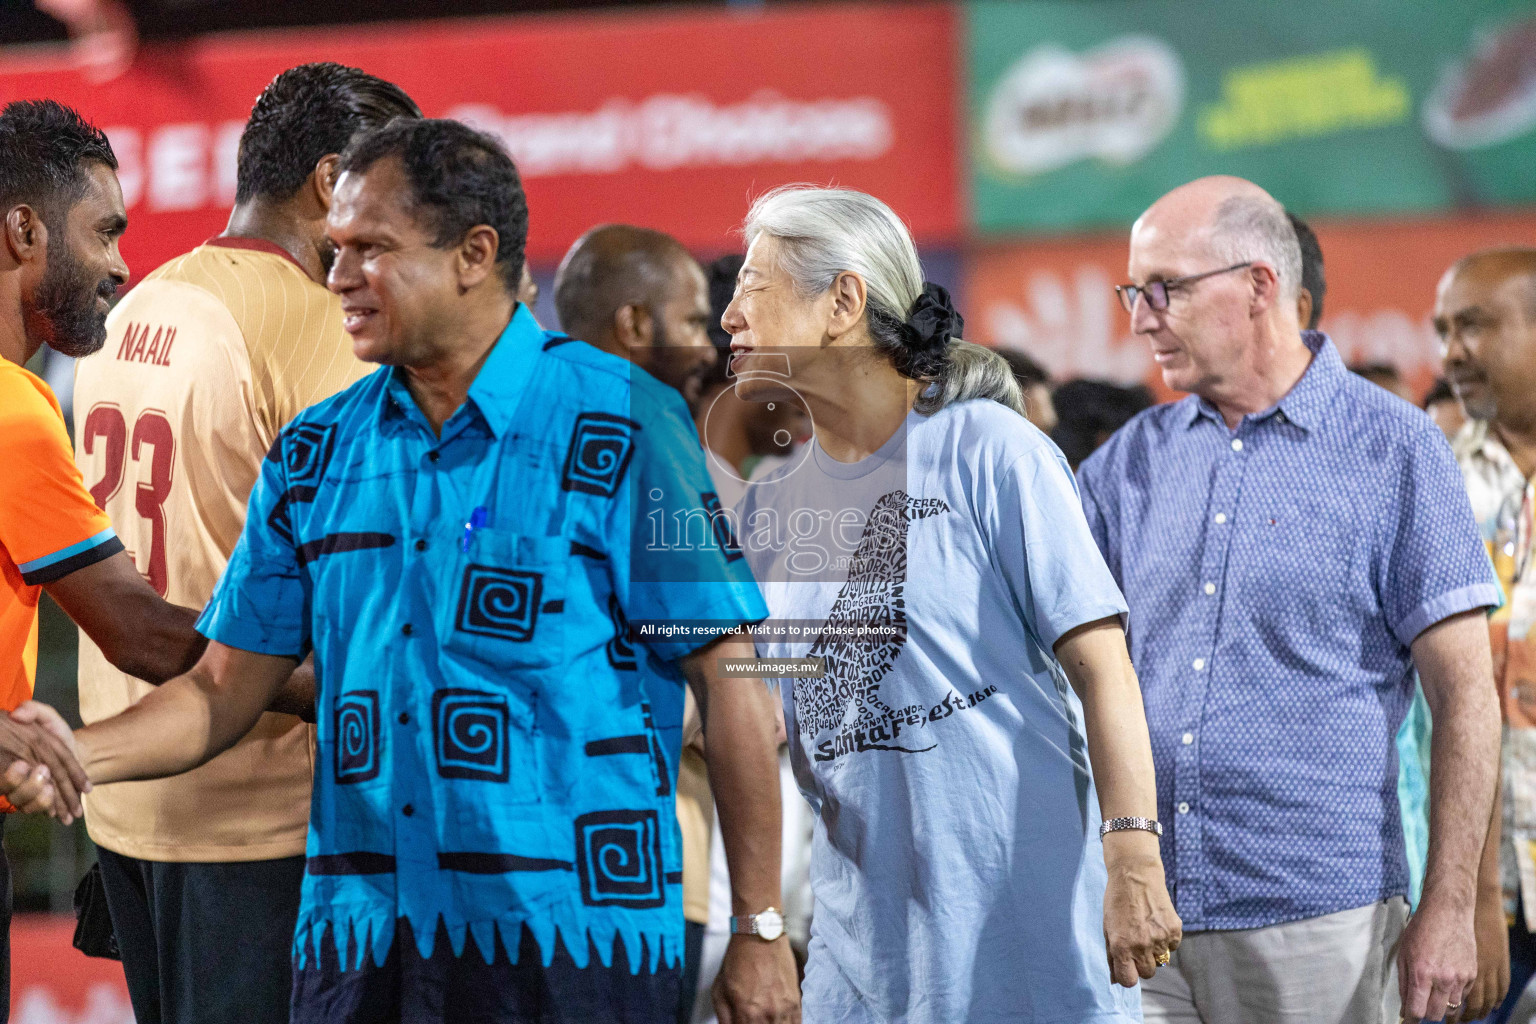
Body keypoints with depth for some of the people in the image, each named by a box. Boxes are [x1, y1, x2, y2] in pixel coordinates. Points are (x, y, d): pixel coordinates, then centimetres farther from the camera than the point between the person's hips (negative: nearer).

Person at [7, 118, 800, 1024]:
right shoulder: (316, 453, 12)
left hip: (569, 944, -5)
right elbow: (225, 688, 12)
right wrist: (78, 754, -7)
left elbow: (731, 678, -4)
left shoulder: (624, 425, -3)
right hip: (357, 944, 5)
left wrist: (761, 930, -7)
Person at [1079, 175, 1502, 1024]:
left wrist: (1448, 911, -9)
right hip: (1137, 916, 4)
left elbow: (1464, 697, -3)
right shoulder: (1132, 460, 13)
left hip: (1317, 921, -4)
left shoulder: (1392, 451, 0)